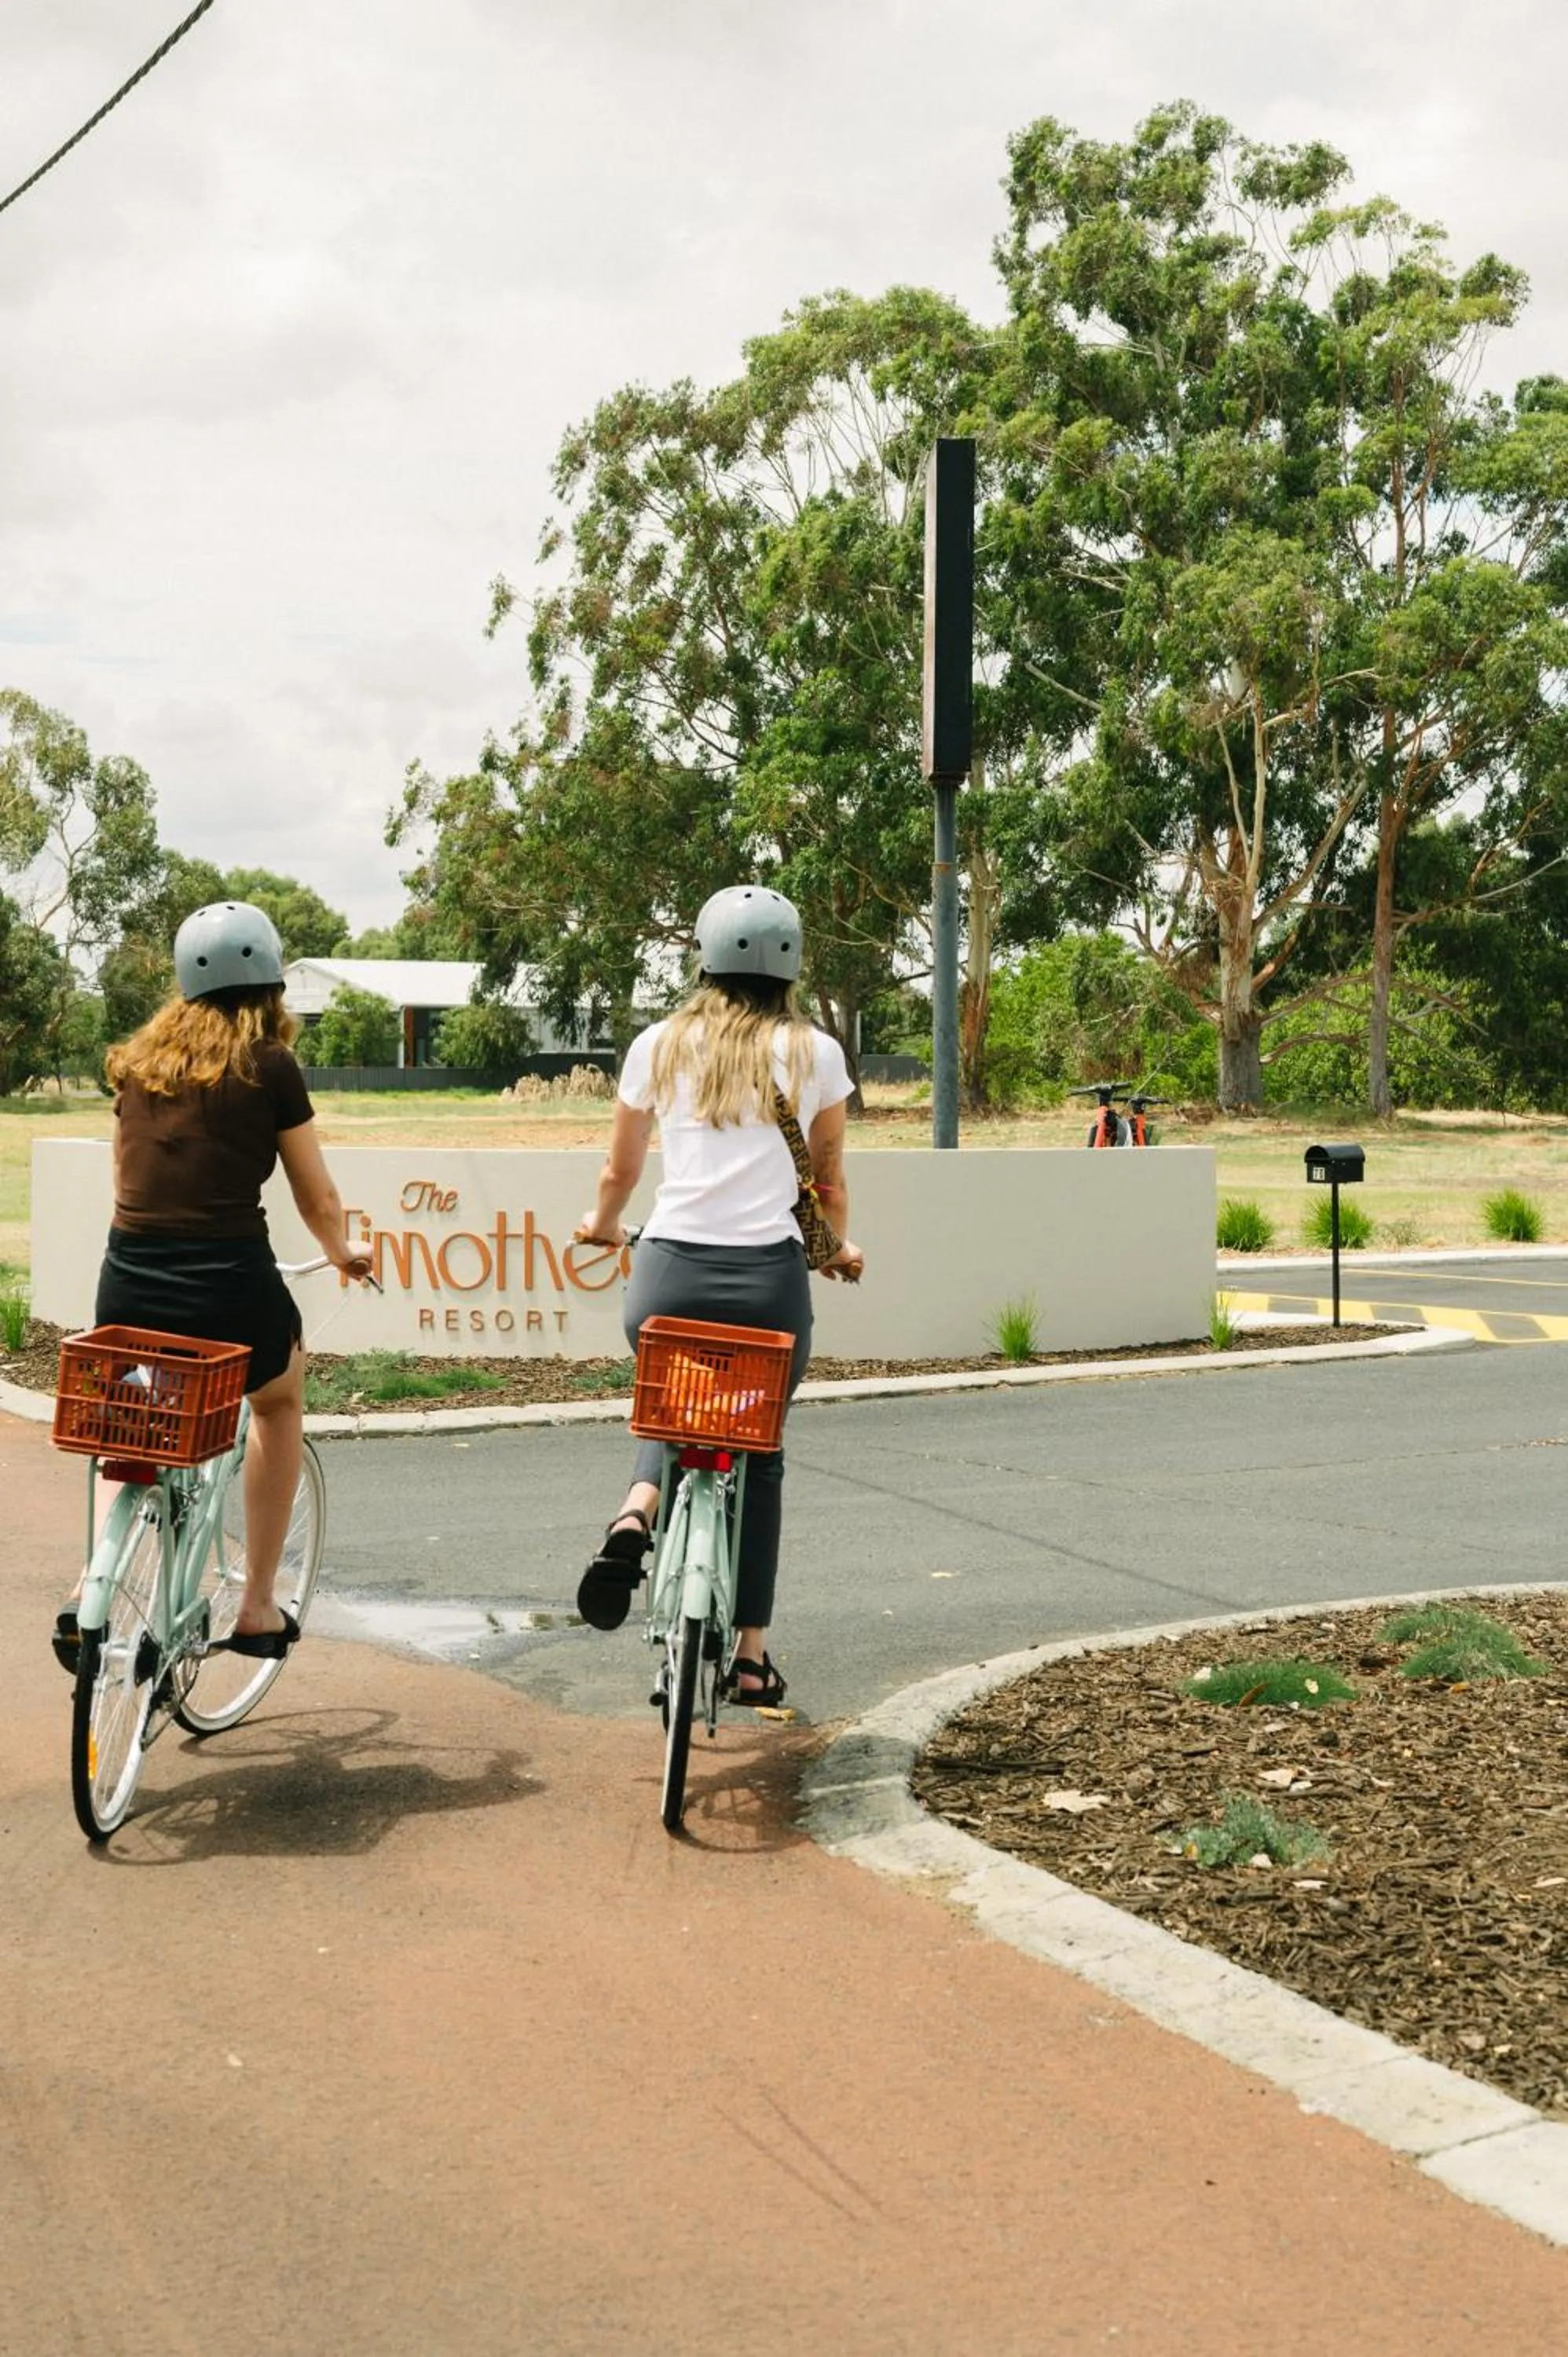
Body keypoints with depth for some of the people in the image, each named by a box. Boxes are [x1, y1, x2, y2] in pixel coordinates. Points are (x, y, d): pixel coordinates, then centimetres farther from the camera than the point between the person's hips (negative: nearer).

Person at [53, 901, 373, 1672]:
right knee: (279, 1398, 29)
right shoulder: (268, 1067, -1)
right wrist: (343, 1255, 26)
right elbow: (319, 1202, 5)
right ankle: (257, 1606, 26)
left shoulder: (139, 1060, 12)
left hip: (127, 1293, 4)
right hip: (229, 1292, -4)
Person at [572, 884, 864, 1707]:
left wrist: (603, 1226, 38)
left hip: (669, 1271, 1)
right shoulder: (814, 1053, 4)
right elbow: (828, 1178, 13)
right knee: (757, 1455, 16)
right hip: (769, 1277, -1)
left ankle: (636, 1512, -4)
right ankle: (751, 1654, 19)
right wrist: (839, 1249, 33)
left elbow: (620, 1169, 17)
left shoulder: (660, 1045, 7)